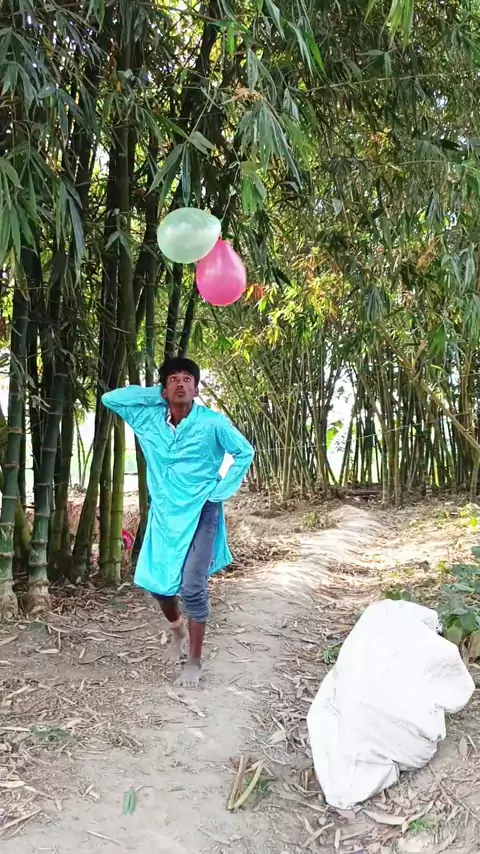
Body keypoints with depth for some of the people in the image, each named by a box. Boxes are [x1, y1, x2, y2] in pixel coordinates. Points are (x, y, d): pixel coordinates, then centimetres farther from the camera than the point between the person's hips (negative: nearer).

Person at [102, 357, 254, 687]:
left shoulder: (213, 422, -12)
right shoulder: (149, 417, -2)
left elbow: (244, 452, -1)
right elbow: (109, 398, 1)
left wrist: (222, 491, -6)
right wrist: (154, 394, -6)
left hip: (200, 513, -4)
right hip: (163, 512, 4)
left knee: (192, 588, -7)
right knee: (156, 580, 10)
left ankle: (195, 662, 10)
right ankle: (177, 628, 43)